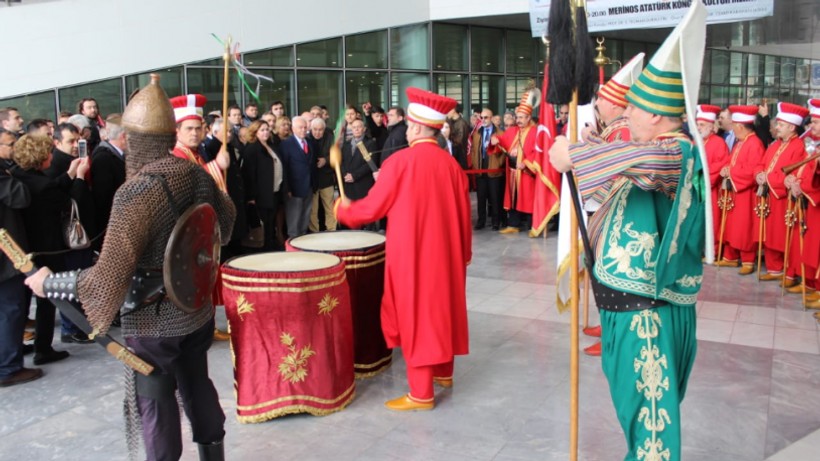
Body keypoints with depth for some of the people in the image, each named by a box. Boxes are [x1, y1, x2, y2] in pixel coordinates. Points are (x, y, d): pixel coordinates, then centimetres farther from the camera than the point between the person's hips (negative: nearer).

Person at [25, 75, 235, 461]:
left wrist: (48, 283, -15)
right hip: (197, 307, 7)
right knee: (197, 387, 22)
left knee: (155, 407, 10)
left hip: (153, 320, -7)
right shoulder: (197, 174, -5)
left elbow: (108, 277, -29)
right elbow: (225, 218, 16)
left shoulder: (136, 192, -25)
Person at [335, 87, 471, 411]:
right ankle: (443, 372, 34)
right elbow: (463, 214, 7)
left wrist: (344, 211, 10)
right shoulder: (450, 163, 2)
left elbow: (373, 207, -9)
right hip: (445, 252, 6)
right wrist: (464, 252, 19)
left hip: (411, 253, -6)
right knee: (442, 307, 18)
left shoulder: (400, 161, -14)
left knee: (415, 314, 0)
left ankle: (421, 393, 5)